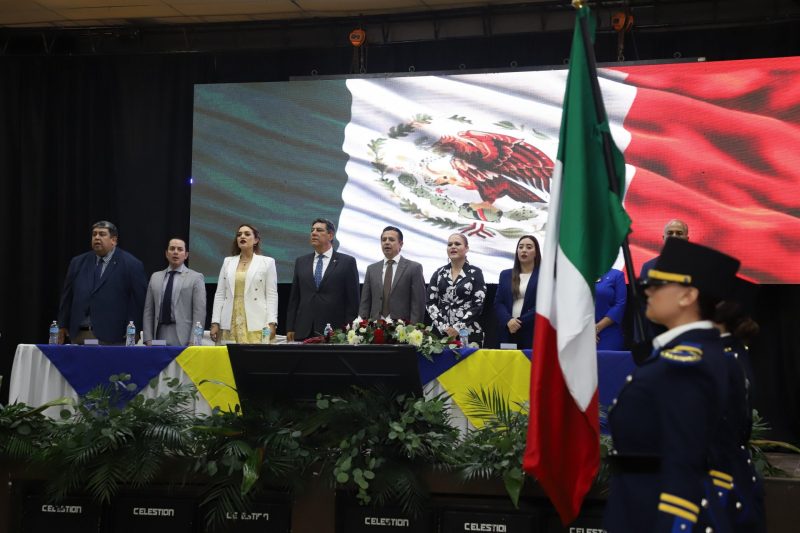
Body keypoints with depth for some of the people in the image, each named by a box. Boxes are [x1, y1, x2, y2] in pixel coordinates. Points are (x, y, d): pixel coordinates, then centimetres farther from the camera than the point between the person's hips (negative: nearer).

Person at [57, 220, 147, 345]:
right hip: (79, 335, 5)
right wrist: (62, 327, 15)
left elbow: (139, 300, -4)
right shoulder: (78, 263, 15)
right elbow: (67, 296, 19)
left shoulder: (131, 264, -1)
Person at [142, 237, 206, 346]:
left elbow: (199, 312, -5)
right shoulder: (155, 277, 14)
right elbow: (148, 311, 11)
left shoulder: (196, 278, 2)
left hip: (182, 339, -3)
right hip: (159, 335, 3)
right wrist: (148, 339, 2)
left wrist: (194, 342, -12)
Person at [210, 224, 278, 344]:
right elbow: (219, 294, 13)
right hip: (230, 324, 3)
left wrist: (271, 323, -10)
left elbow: (272, 295, 1)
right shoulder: (228, 262, 16)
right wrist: (215, 322, 4)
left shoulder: (267, 262, 7)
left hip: (255, 324, -3)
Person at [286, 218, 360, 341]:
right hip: (303, 331, 3)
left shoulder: (347, 262, 2)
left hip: (334, 331, -3)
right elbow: (294, 298, 12)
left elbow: (353, 300, 0)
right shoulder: (300, 262, 13)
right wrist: (290, 329, 6)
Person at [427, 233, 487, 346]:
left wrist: (457, 328, -12)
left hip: (469, 332, -2)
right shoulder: (439, 273, 10)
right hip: (441, 332, 2)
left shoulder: (475, 273, 2)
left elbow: (478, 305, -5)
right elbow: (431, 303, 4)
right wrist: (444, 327, -8)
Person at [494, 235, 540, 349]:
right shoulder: (505, 275, 16)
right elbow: (498, 302, 8)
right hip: (508, 333, 3)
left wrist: (520, 322, -13)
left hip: (533, 334, -3)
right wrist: (508, 320, -11)